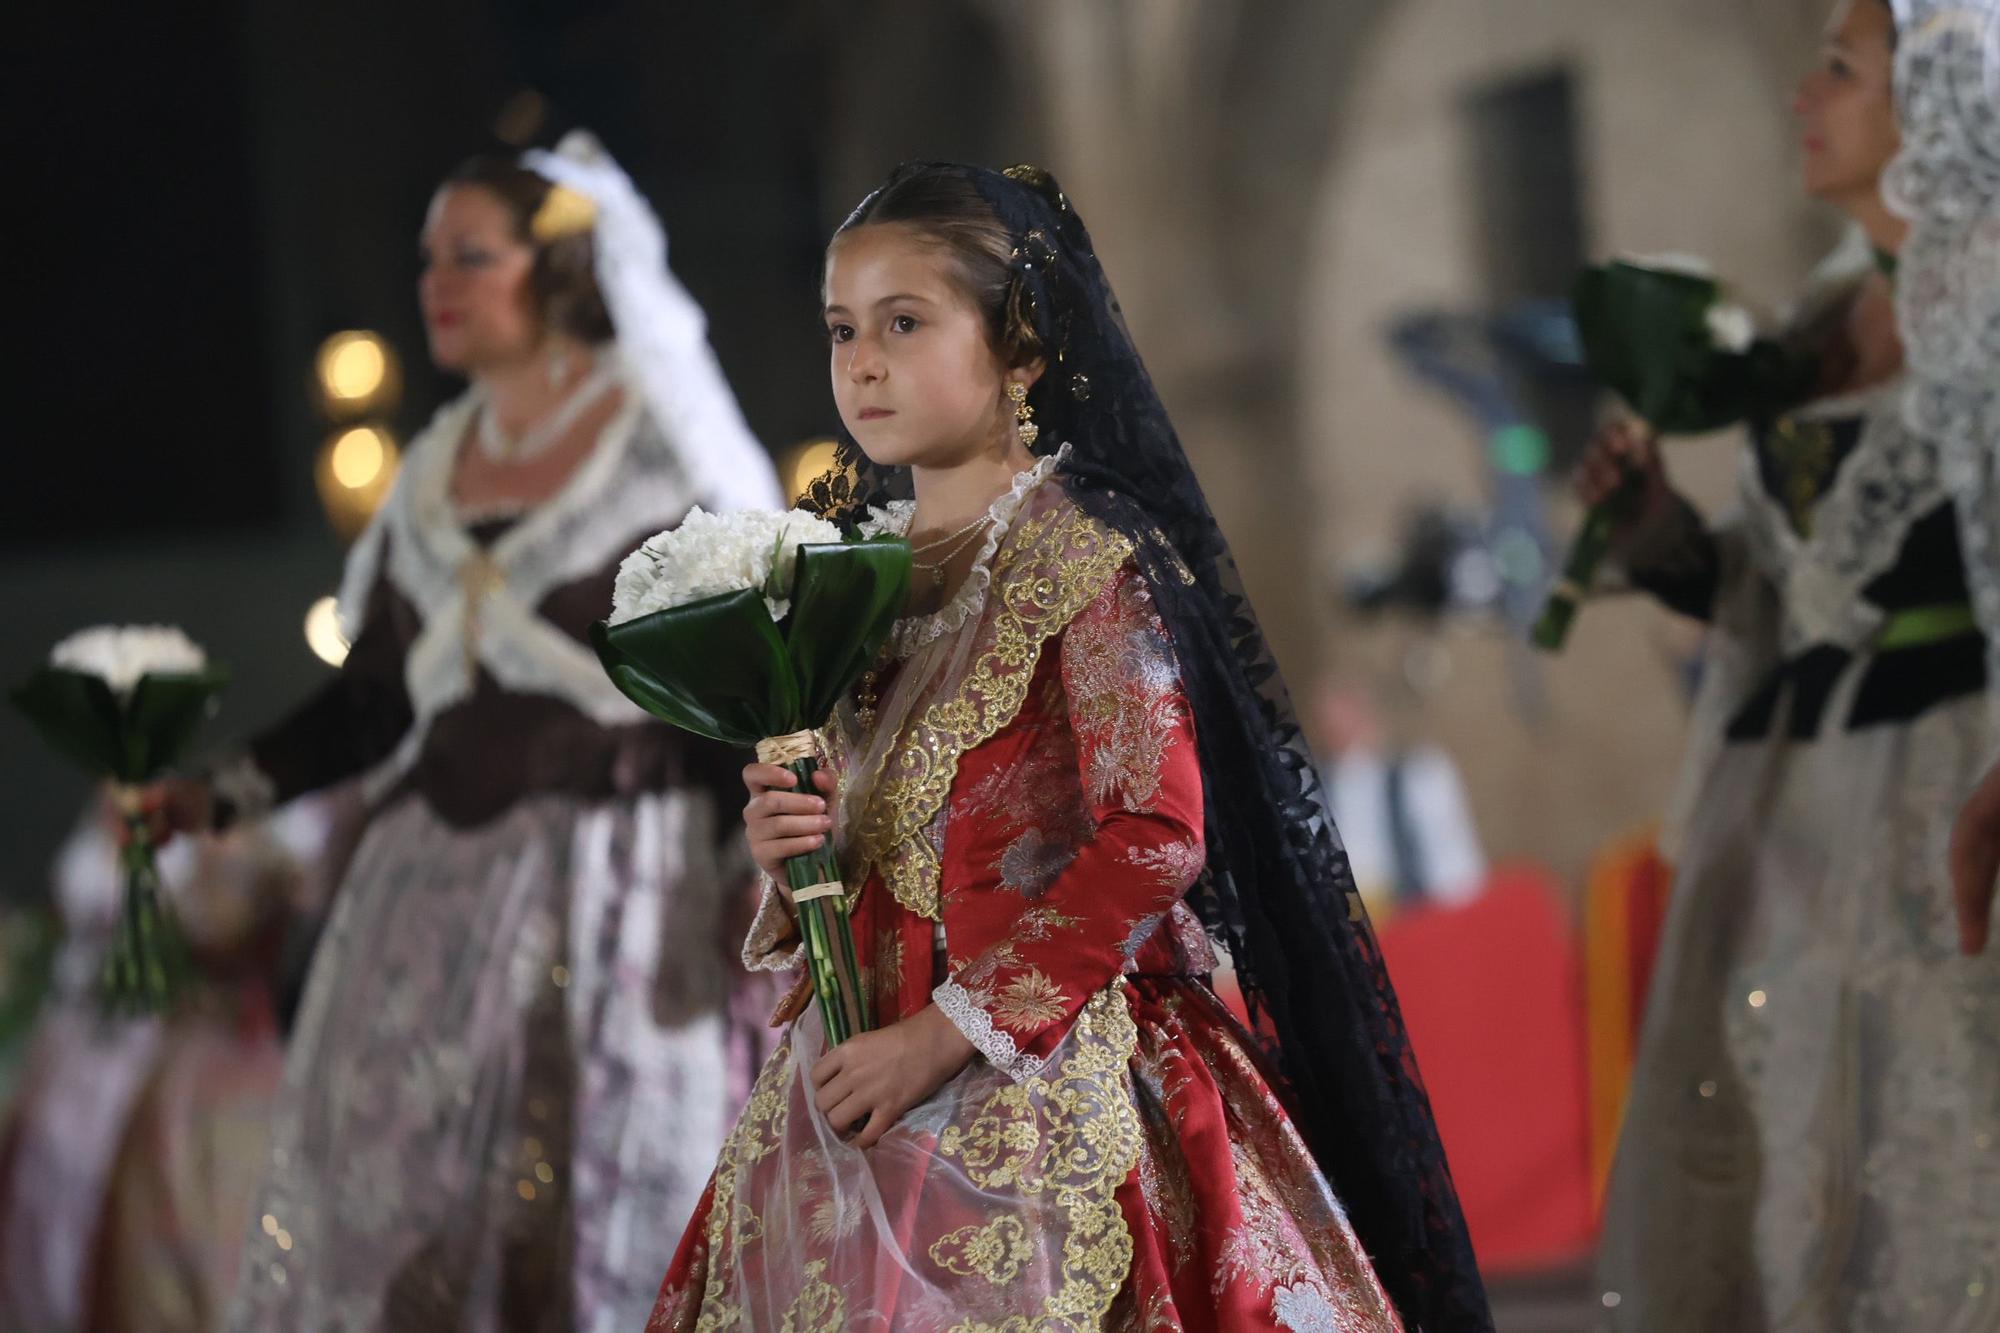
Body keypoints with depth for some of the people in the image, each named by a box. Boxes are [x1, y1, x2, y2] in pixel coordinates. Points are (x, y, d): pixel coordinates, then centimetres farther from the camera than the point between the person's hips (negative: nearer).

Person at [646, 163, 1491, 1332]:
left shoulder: (1078, 556, -9)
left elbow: (1153, 840, -17)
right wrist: (796, 851, -3)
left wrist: (950, 1033, -19)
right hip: (856, 1098, 6)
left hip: (1045, 1085, -6)